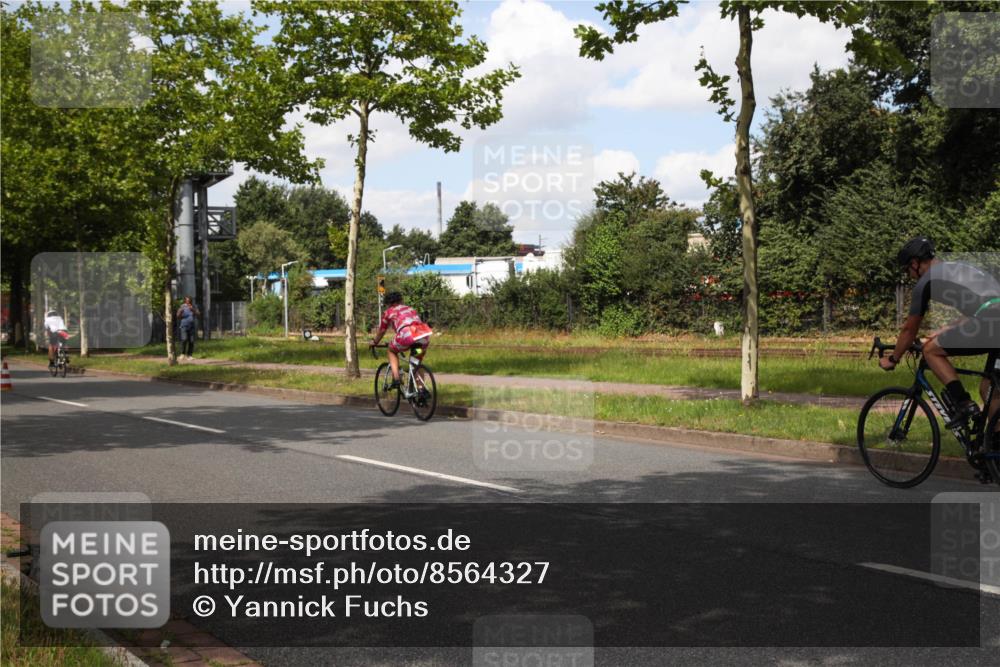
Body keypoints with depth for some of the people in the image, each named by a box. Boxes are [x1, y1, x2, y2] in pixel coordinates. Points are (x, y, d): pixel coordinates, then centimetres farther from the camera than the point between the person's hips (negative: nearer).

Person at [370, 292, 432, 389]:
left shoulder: (389, 312, 24)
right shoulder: (411, 309, 35)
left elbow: (381, 331, 33)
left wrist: (375, 343, 52)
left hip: (407, 336, -4)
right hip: (425, 336, 4)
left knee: (392, 350, 25)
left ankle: (396, 379, 12)